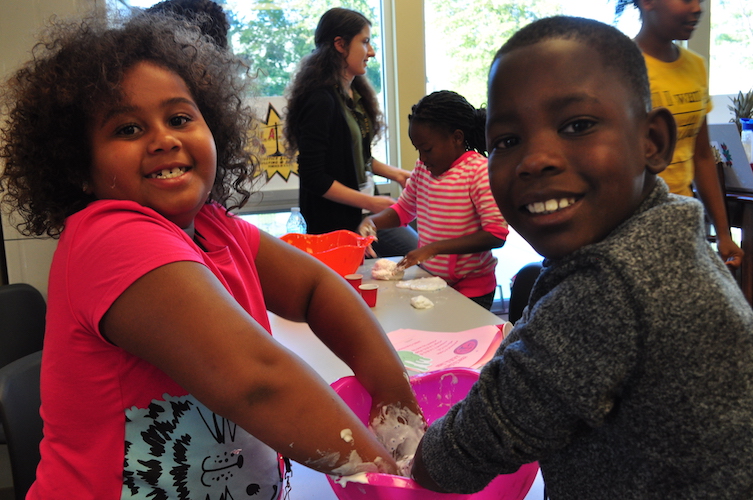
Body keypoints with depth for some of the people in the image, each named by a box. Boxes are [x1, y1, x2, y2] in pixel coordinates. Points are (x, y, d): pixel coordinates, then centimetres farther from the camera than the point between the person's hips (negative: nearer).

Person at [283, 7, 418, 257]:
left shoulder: (356, 93, 10)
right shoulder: (321, 101, -18)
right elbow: (313, 177, -21)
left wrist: (396, 174, 10)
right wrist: (370, 202, -19)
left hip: (365, 209, 9)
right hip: (338, 222, -9)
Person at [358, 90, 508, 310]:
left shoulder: (480, 172, -18)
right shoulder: (423, 168, 4)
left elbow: (496, 234, -23)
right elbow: (403, 209, 18)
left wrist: (435, 248, -26)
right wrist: (372, 221, -4)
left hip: (471, 289, -6)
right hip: (429, 281, 6)